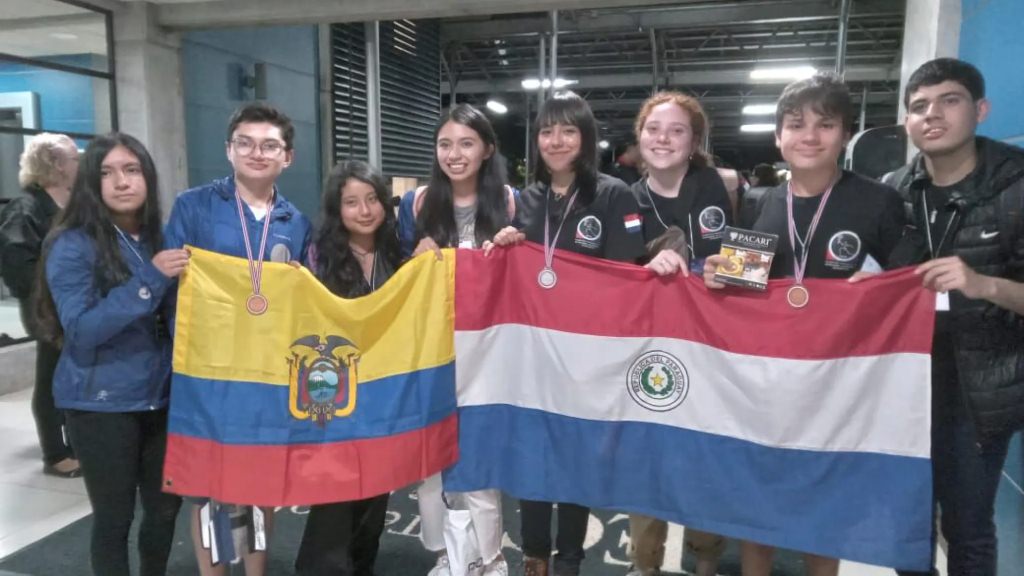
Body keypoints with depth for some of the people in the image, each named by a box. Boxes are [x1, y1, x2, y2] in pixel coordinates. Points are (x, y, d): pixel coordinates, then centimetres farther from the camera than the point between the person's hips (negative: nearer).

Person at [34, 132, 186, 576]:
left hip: (159, 396, 5)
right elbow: (81, 330, -19)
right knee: (114, 516, 6)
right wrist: (149, 280, -26)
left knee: (165, 507, 13)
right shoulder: (72, 245, -10)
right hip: (101, 403, -5)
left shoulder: (158, 239, 6)